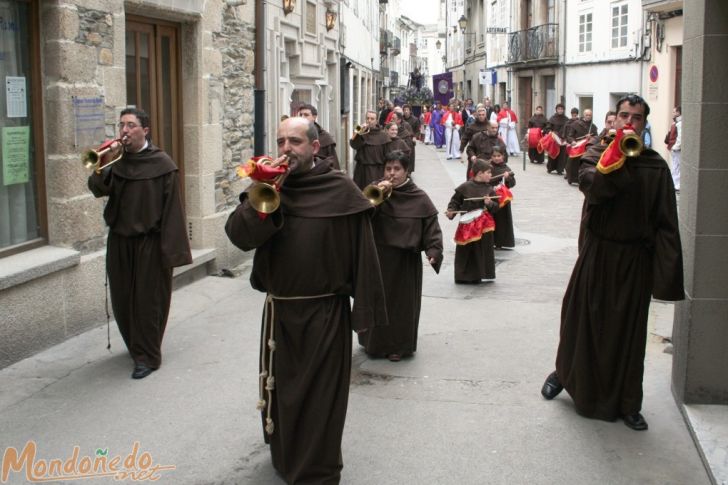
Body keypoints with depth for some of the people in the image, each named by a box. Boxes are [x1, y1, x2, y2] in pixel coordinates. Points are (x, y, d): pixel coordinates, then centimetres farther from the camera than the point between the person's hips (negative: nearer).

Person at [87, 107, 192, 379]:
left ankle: (148, 356, 12)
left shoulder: (161, 164, -9)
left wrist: (171, 248, -17)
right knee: (121, 298, 14)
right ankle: (135, 346, 33)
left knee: (148, 299, 2)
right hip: (119, 240, 5)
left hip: (149, 242, -5)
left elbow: (172, 208, -12)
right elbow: (97, 189, -3)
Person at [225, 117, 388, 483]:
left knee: (321, 397, 6)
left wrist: (365, 310, -11)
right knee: (279, 389, 19)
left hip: (325, 312, -4)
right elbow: (239, 235, -10)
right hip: (278, 310, 4)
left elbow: (362, 252, -10)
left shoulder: (340, 190, -9)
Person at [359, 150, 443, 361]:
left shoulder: (419, 199, -6)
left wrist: (433, 251, -22)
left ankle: (399, 345, 19)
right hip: (378, 258, 2)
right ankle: (374, 341, 28)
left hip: (406, 261, -2)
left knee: (402, 302, 5)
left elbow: (432, 227, -8)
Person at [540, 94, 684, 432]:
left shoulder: (655, 166, -1)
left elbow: (666, 223, -4)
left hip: (635, 259, 1)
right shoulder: (596, 154, -1)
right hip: (598, 252, 0)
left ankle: (626, 403, 20)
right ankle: (565, 372, 36)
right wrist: (617, 151, -25)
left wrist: (667, 272, -11)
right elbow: (593, 187, -22)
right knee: (584, 319, 11)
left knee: (628, 330, 8)